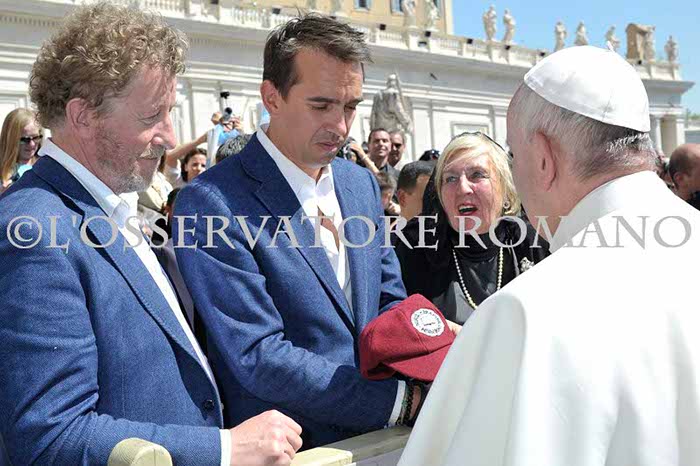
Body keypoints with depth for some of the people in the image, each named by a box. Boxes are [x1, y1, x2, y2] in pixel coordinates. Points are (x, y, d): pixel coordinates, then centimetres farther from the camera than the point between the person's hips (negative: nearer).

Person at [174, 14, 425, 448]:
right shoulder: (212, 203, -18)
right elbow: (258, 358, -22)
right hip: (291, 446, -5)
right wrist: (402, 399, -21)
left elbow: (391, 304, 10)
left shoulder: (362, 184, 4)